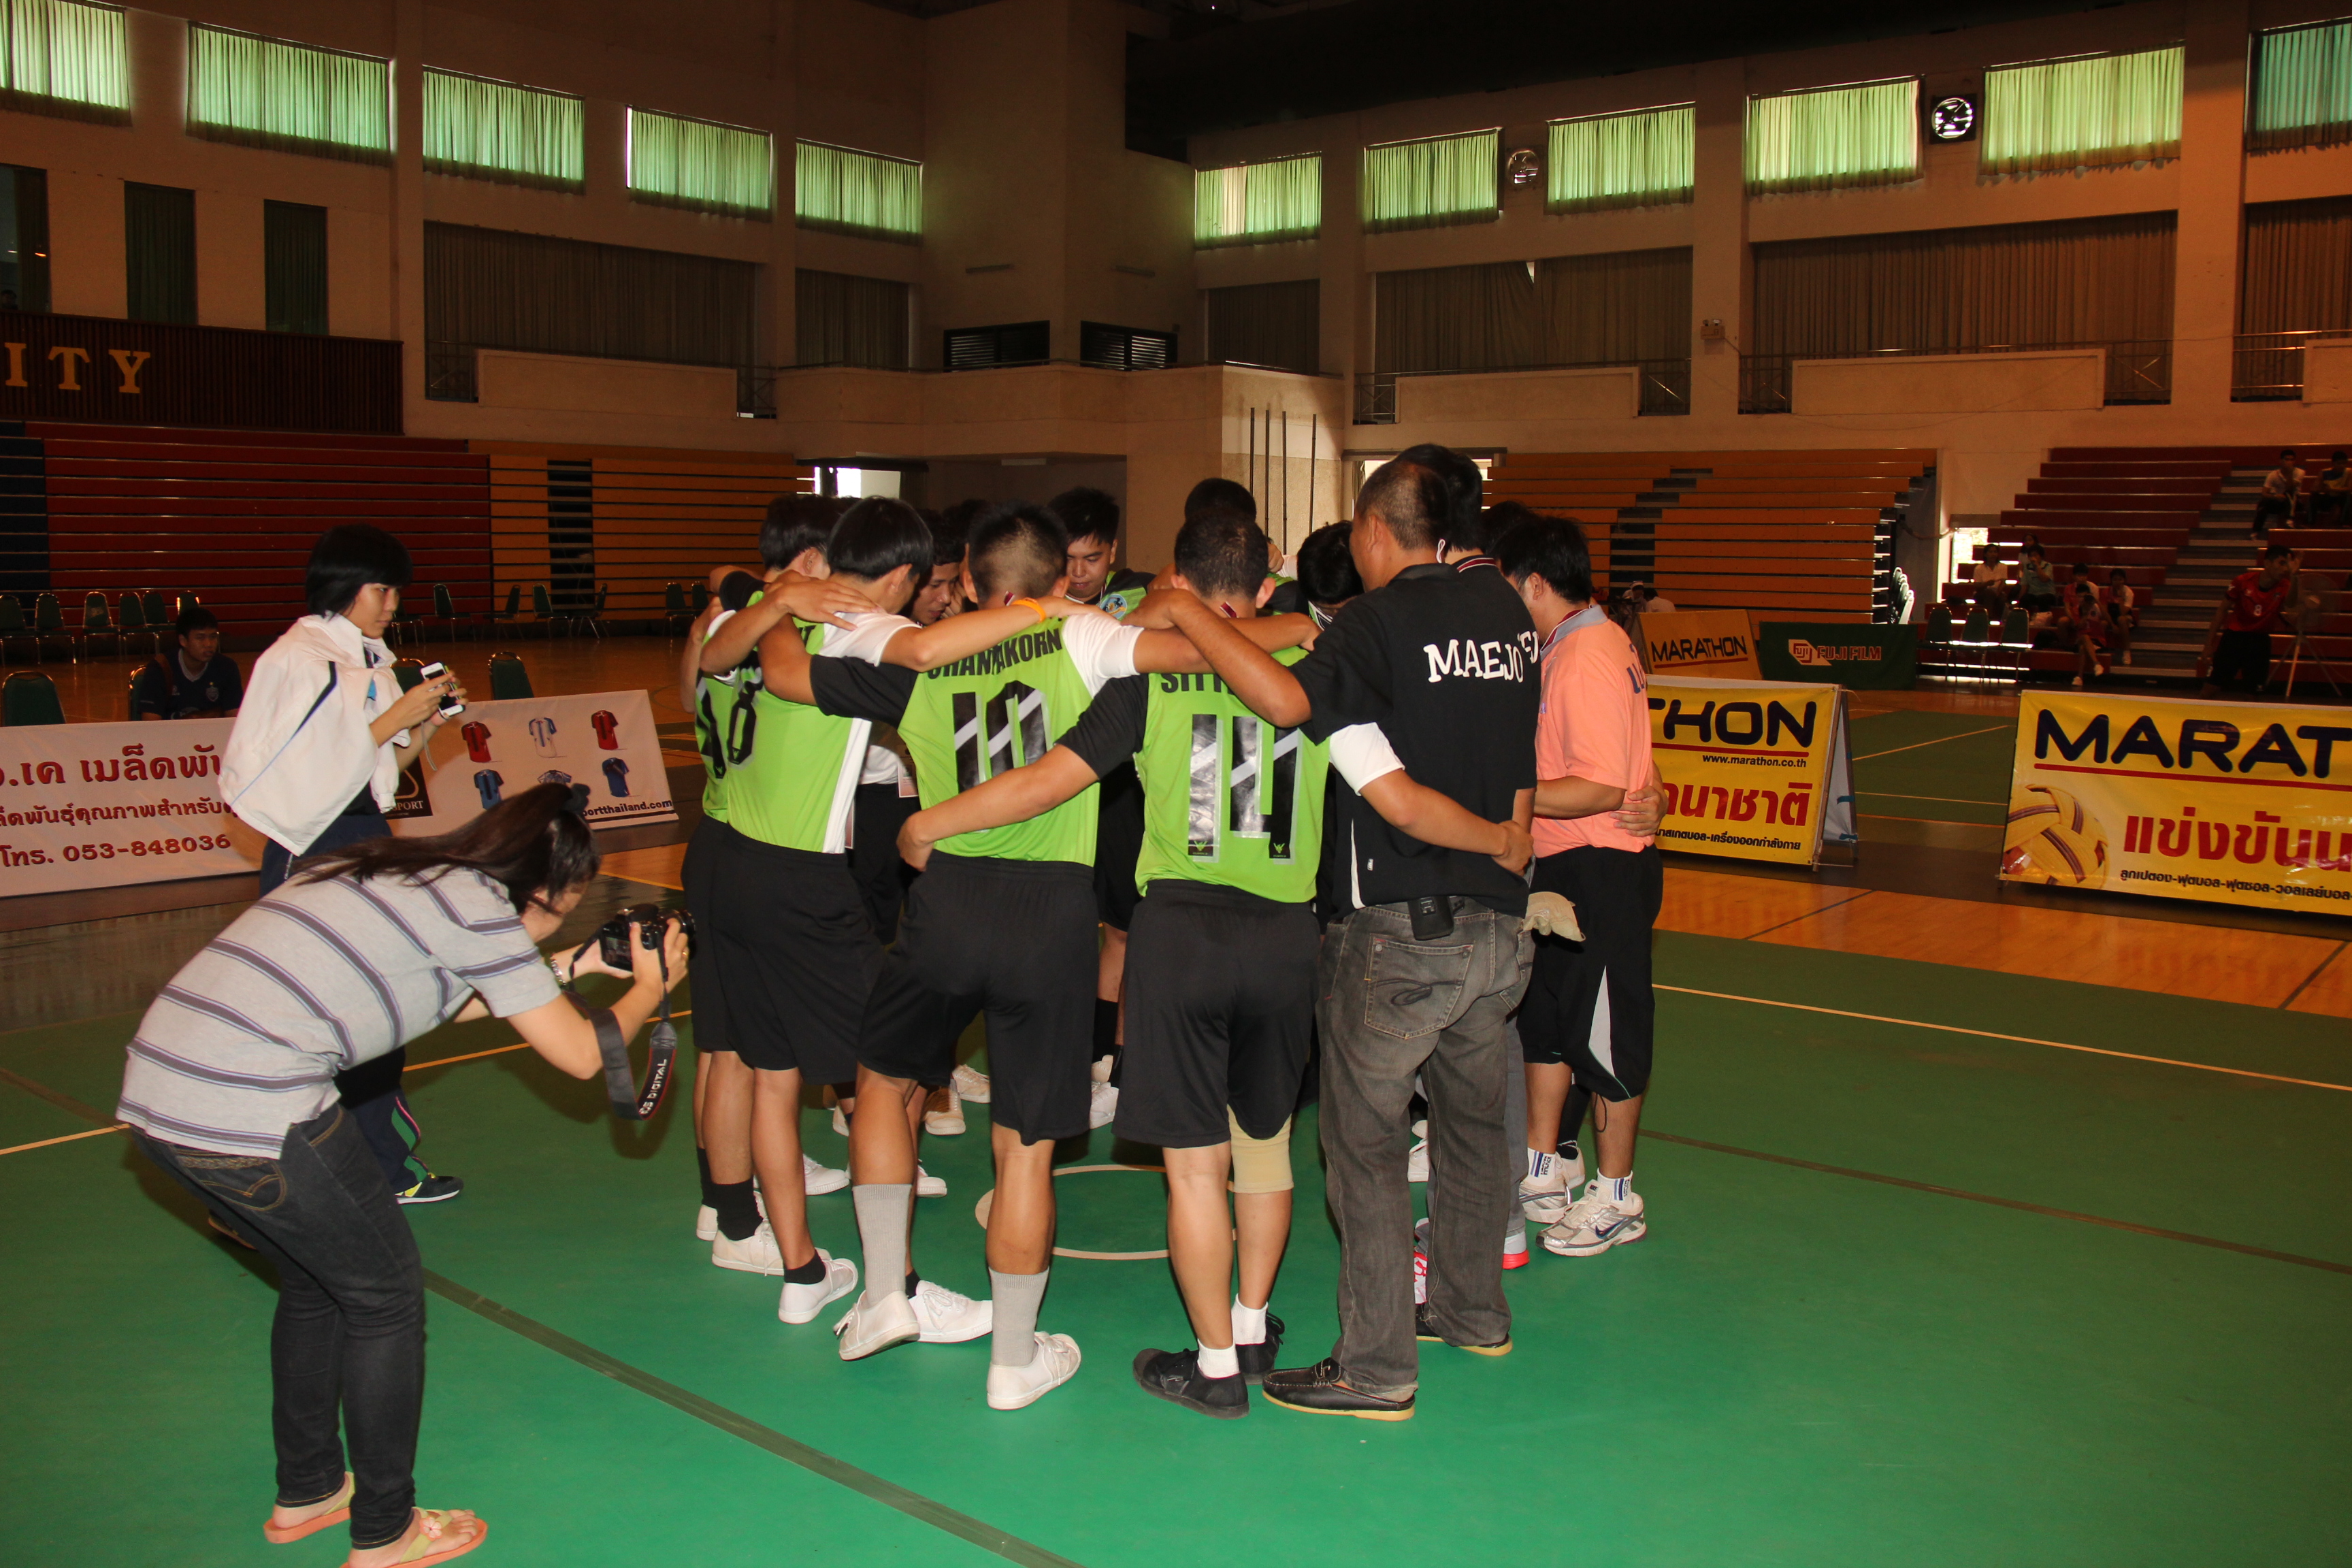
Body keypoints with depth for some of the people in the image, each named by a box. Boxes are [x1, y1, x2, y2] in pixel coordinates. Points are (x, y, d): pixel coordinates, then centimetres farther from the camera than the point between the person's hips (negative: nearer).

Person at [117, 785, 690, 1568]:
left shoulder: (380, 871, 19)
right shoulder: (477, 906, -5)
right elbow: (580, 1055, 0)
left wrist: (562, 969, 35)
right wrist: (648, 989, 18)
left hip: (153, 1095, 9)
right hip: (252, 1115, -9)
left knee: (315, 1280, 26)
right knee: (385, 1293, 10)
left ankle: (305, 1493, 40)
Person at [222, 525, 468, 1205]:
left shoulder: (369, 659, 14)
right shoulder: (295, 662, -12)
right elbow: (303, 773, -19)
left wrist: (425, 726, 3)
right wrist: (391, 719, -16)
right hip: (311, 857, -8)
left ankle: (389, 1167, 20)